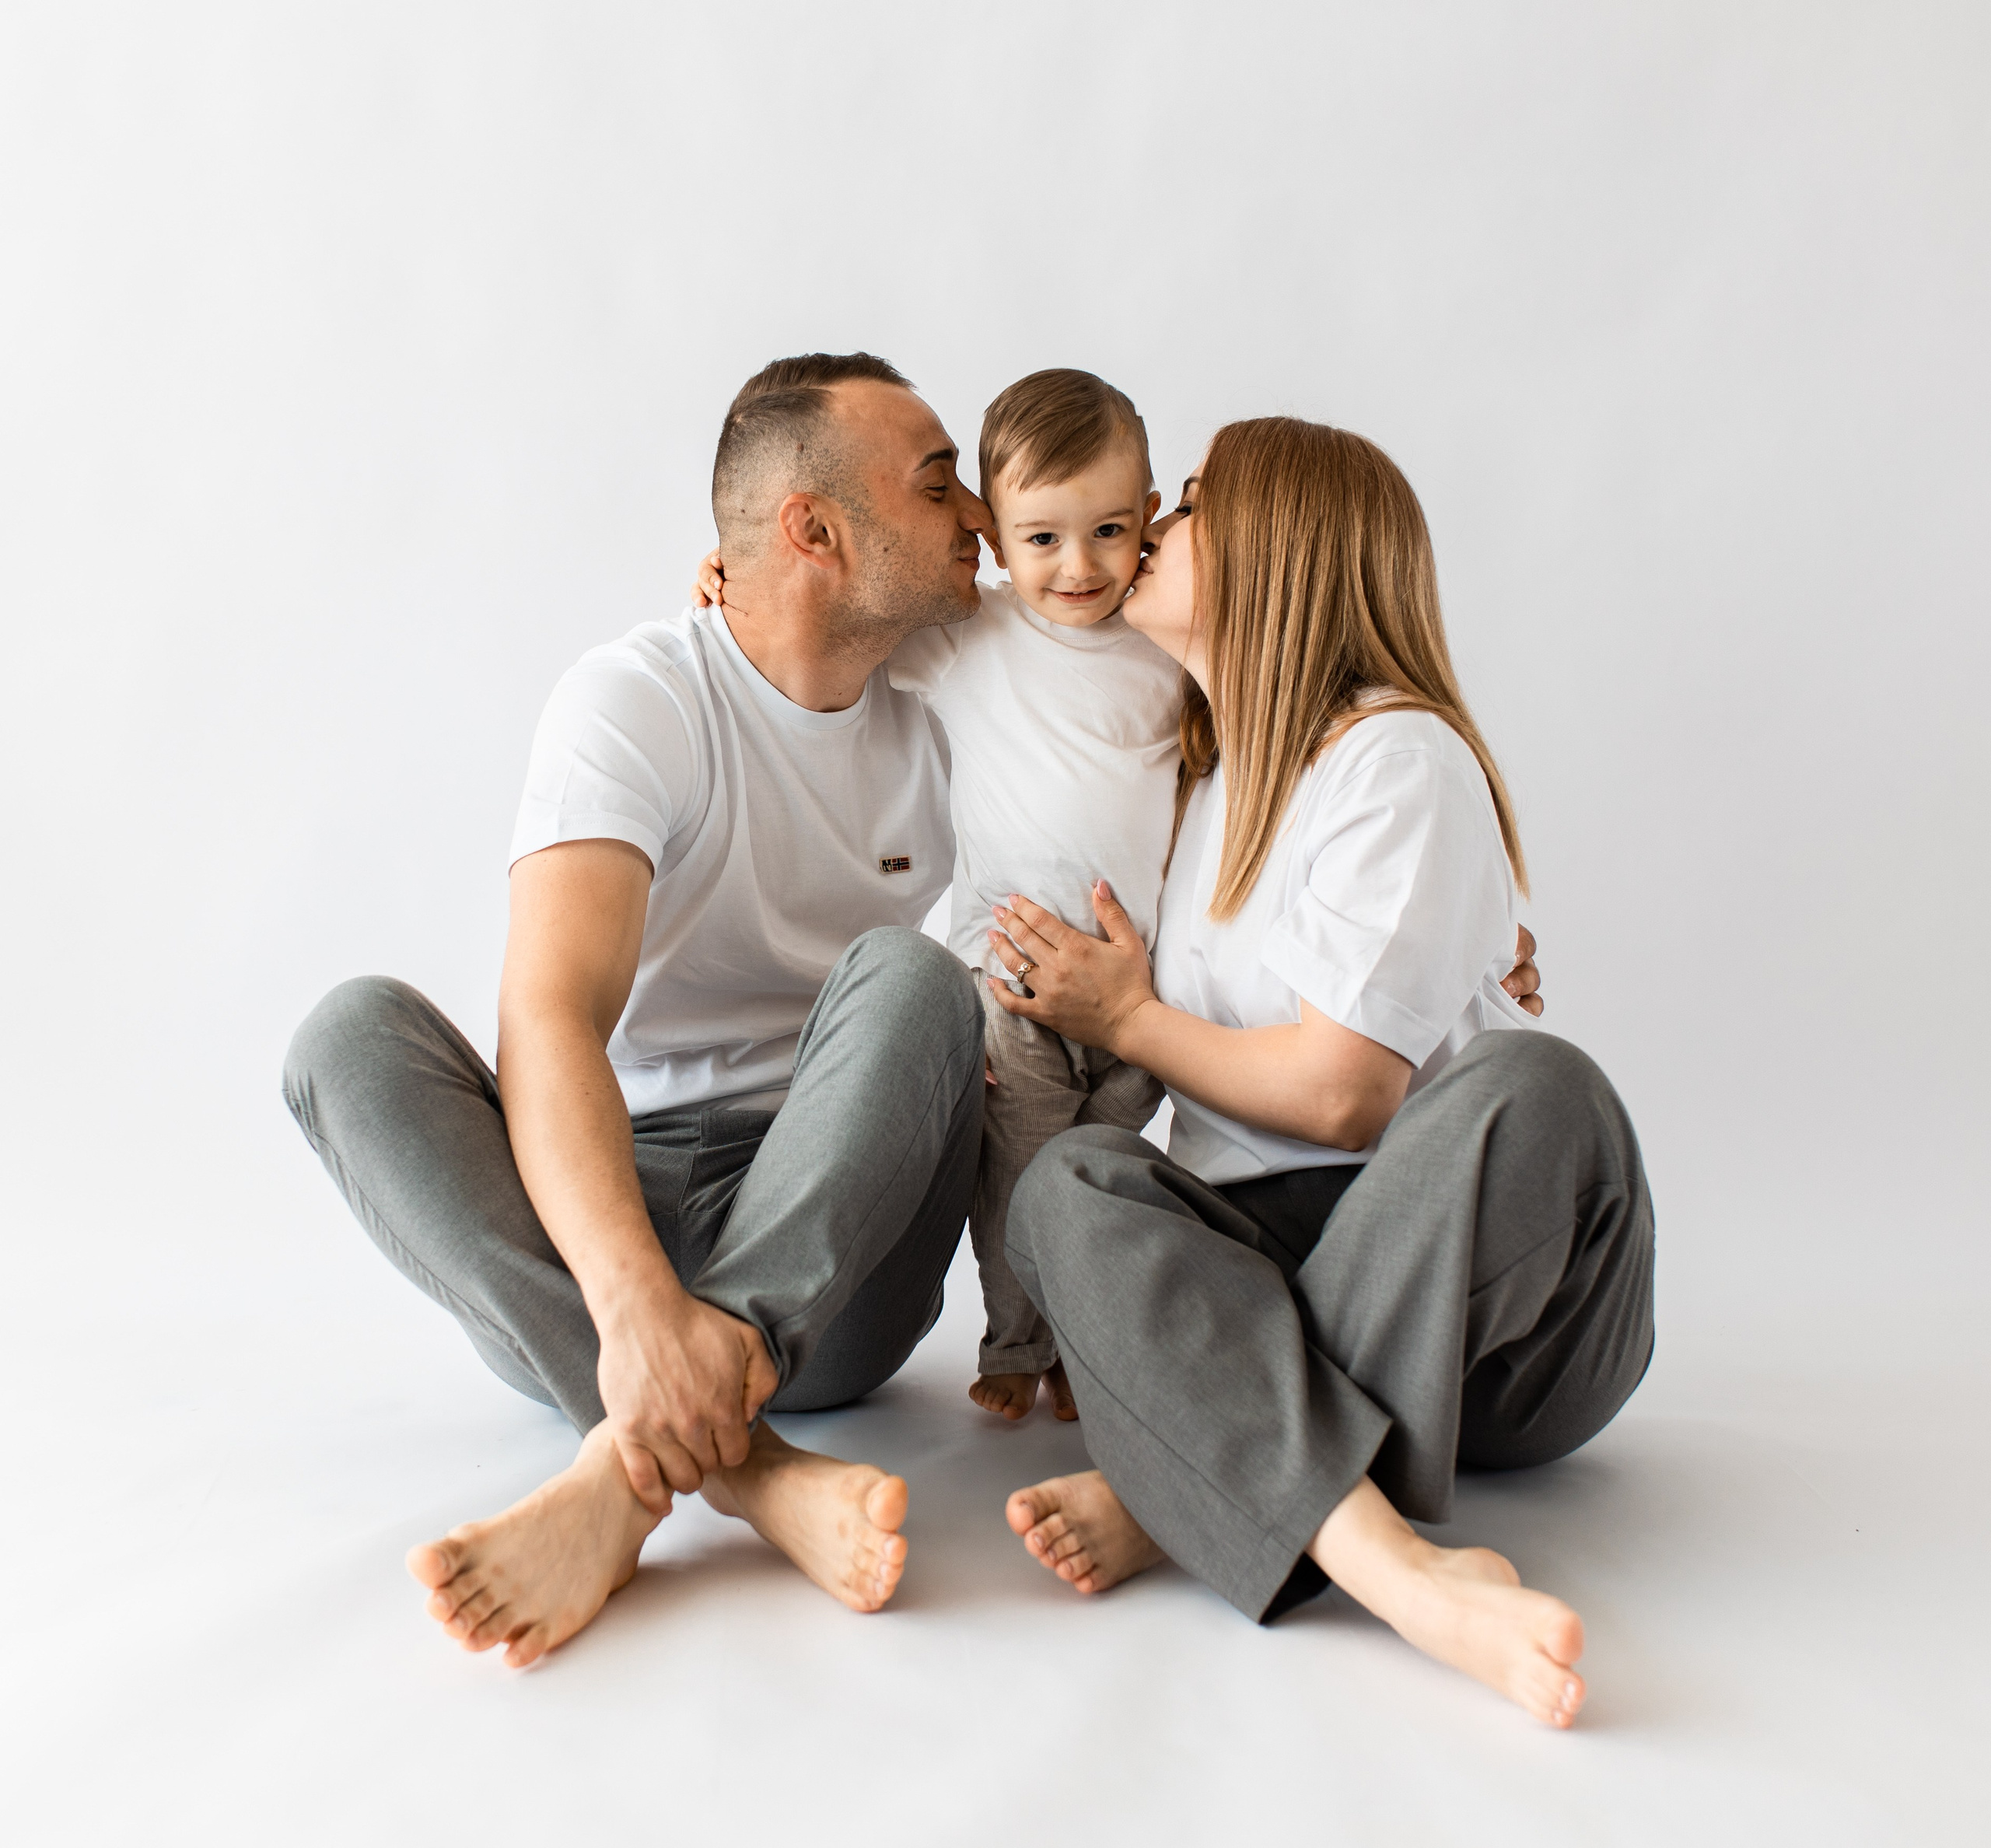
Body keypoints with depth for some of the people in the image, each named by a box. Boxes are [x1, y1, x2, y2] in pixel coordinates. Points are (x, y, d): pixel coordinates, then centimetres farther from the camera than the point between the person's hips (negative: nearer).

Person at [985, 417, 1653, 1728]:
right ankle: (1401, 1569, -41)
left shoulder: (1398, 758, -8)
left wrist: (1128, 1020, -3)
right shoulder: (1203, 771, 14)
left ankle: (1180, 1493, -33)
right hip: (1264, 1257, 5)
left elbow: (1338, 1092, -16)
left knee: (1530, 1085, -35)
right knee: (1072, 1184, -24)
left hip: (1496, 1301, -4)